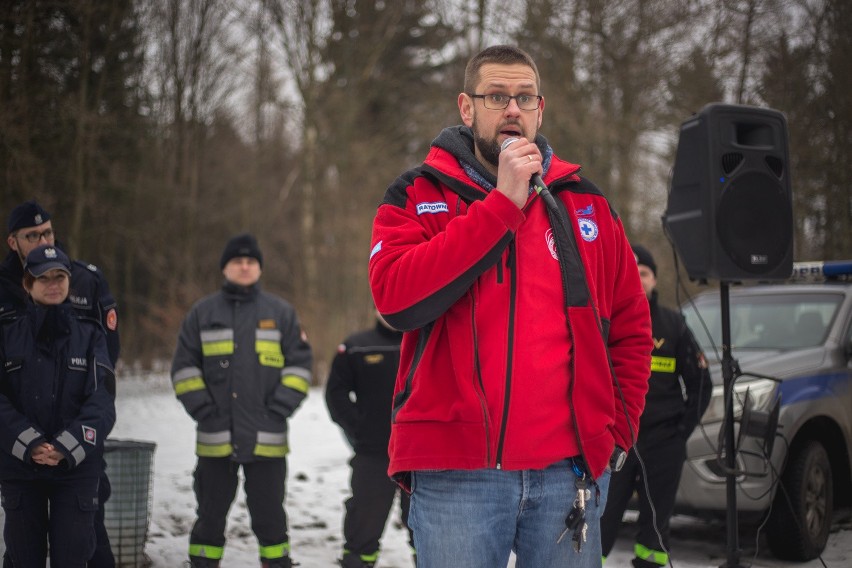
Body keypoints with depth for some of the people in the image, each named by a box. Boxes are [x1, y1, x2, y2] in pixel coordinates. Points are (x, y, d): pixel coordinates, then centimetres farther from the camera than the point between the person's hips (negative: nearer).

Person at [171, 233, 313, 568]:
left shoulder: (281, 313, 8)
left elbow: (299, 364, 6)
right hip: (215, 438, 1)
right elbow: (184, 367, 7)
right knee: (211, 510, 8)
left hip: (266, 439, 0)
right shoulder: (203, 313, 8)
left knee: (269, 511, 4)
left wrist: (279, 409, -4)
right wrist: (203, 409, -5)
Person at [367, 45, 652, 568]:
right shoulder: (418, 196, 4)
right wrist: (503, 203, -13)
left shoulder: (584, 203, 12)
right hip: (454, 475, -2)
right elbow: (397, 297, -15)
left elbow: (631, 328, 18)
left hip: (567, 471, 3)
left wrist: (618, 428, 6)